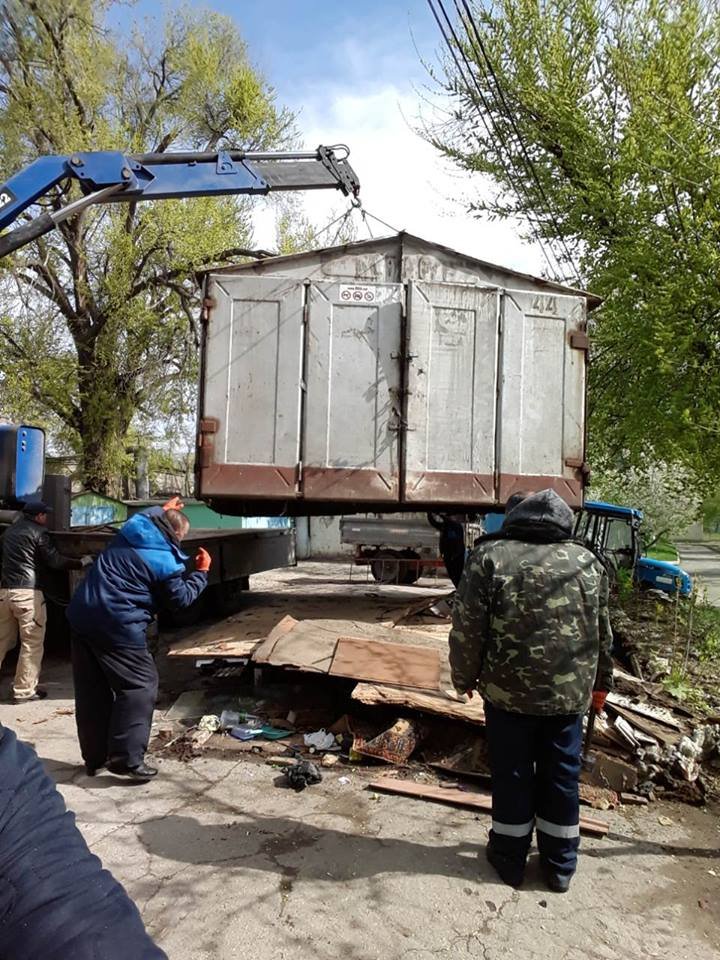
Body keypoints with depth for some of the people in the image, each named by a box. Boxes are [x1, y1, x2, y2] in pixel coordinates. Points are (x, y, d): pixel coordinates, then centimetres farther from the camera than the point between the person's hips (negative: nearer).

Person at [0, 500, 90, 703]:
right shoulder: (37, 532, -5)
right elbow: (54, 561, -9)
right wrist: (81, 562, 0)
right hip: (27, 591, -8)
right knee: (32, 643, 1)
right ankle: (24, 690, 3)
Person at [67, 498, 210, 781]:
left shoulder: (129, 531, 6)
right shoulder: (166, 562, -12)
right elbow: (180, 599, 2)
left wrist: (161, 510, 41)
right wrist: (201, 573, 13)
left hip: (81, 615, 8)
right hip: (117, 626, -8)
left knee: (92, 689, 15)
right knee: (140, 685, 3)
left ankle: (95, 757, 27)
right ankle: (127, 759, 0)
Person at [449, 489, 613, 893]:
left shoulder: (490, 556, -7)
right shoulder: (588, 561, 3)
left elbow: (468, 629, -8)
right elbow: (603, 634, 11)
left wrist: (466, 677, 5)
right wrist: (601, 682, 24)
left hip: (509, 690, -2)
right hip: (570, 692, 3)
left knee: (512, 775, 13)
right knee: (562, 776, 16)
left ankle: (510, 858, 27)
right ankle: (560, 865, 30)